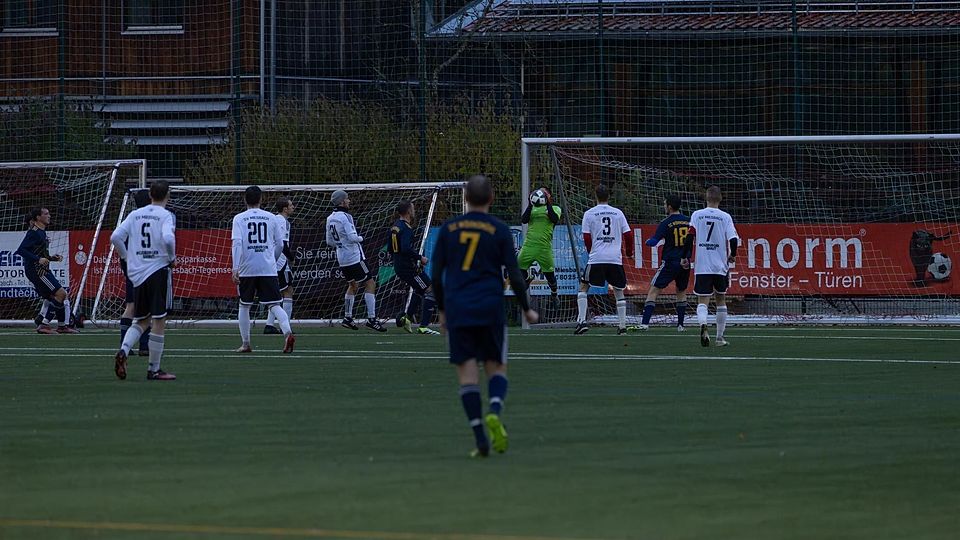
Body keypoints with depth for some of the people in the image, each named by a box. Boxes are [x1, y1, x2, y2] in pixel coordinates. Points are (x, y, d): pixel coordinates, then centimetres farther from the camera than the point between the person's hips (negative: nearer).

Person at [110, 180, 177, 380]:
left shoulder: (135, 214, 9)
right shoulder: (166, 216, -5)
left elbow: (115, 237, 2)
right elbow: (168, 238, -23)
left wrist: (127, 258, 14)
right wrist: (172, 258, -6)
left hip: (137, 272, 5)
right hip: (159, 270, -5)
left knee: (141, 320, 17)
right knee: (159, 321, 1)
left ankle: (123, 350, -8)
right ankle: (154, 369, 2)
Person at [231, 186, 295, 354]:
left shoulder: (239, 218, 1)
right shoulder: (270, 218, 7)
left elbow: (237, 243, -11)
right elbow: (280, 244, 10)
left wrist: (235, 268, -14)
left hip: (247, 269, -1)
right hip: (268, 269, 1)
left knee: (244, 305, 15)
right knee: (274, 305, -2)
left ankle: (245, 343, 16)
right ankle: (287, 332, -26)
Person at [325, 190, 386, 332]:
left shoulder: (330, 219, 9)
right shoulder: (344, 217, -17)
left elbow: (329, 241, 15)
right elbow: (352, 237, -23)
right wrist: (360, 238, -3)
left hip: (342, 259, 9)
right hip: (354, 257, -9)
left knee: (353, 285, 23)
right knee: (370, 283, -4)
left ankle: (347, 318, 24)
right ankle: (371, 319, -8)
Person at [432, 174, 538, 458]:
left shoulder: (448, 229, 7)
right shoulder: (499, 230, 1)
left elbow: (436, 274, 8)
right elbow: (514, 275, -1)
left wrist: (442, 310, 19)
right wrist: (527, 310, 11)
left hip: (457, 310, 1)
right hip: (490, 308, -1)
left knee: (468, 372, 0)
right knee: (496, 367, 11)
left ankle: (480, 440, -7)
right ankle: (494, 411, -20)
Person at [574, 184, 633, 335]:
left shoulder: (589, 214, 3)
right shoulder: (618, 213, 8)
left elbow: (586, 238, 2)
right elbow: (628, 235, 8)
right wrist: (629, 252, 25)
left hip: (596, 258, -2)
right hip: (616, 259, 2)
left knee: (583, 287, 9)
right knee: (619, 291, 14)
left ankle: (582, 321, -5)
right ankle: (622, 326, 9)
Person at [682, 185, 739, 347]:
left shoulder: (697, 215, 0)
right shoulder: (725, 217, -1)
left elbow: (690, 237, -6)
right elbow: (733, 239, -8)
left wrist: (685, 257, 5)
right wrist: (732, 255, 11)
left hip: (702, 266, -1)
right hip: (721, 266, 1)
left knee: (703, 300, -3)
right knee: (721, 299, 16)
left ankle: (703, 325, -33)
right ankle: (720, 337, 20)